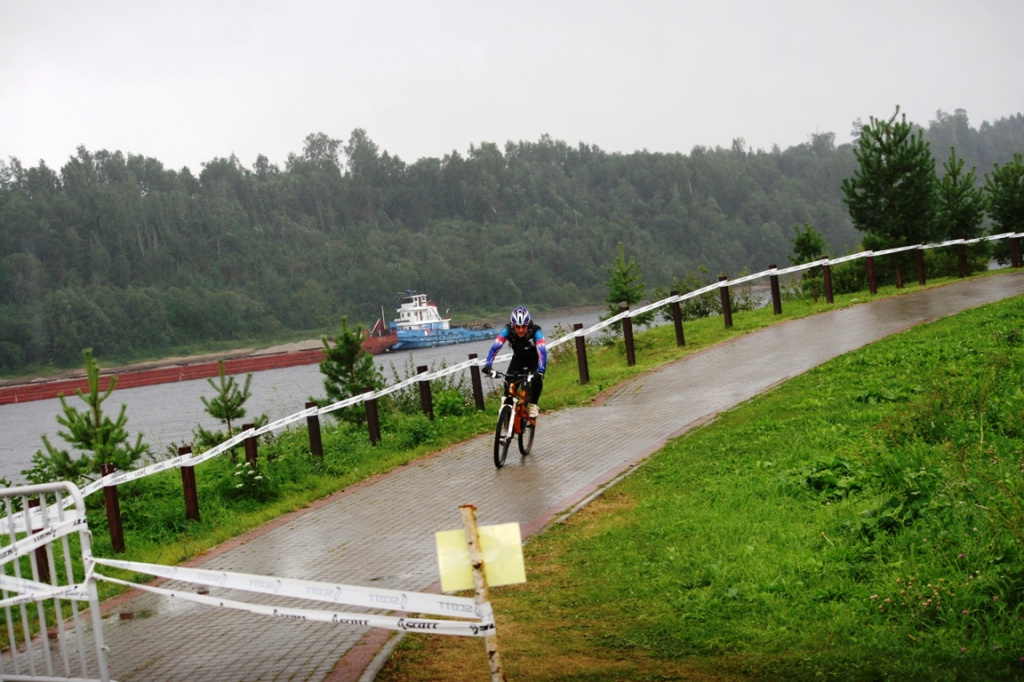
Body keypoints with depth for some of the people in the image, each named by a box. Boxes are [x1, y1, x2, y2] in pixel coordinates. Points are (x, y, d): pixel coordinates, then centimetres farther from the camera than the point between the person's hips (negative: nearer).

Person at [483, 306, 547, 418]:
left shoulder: (535, 332, -33)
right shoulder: (507, 330, -28)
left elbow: (542, 352, -43)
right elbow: (495, 347, -34)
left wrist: (540, 371, -58)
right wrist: (487, 366, -47)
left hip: (534, 360, -2)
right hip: (518, 359, 2)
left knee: (537, 378, -28)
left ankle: (533, 405, -7)